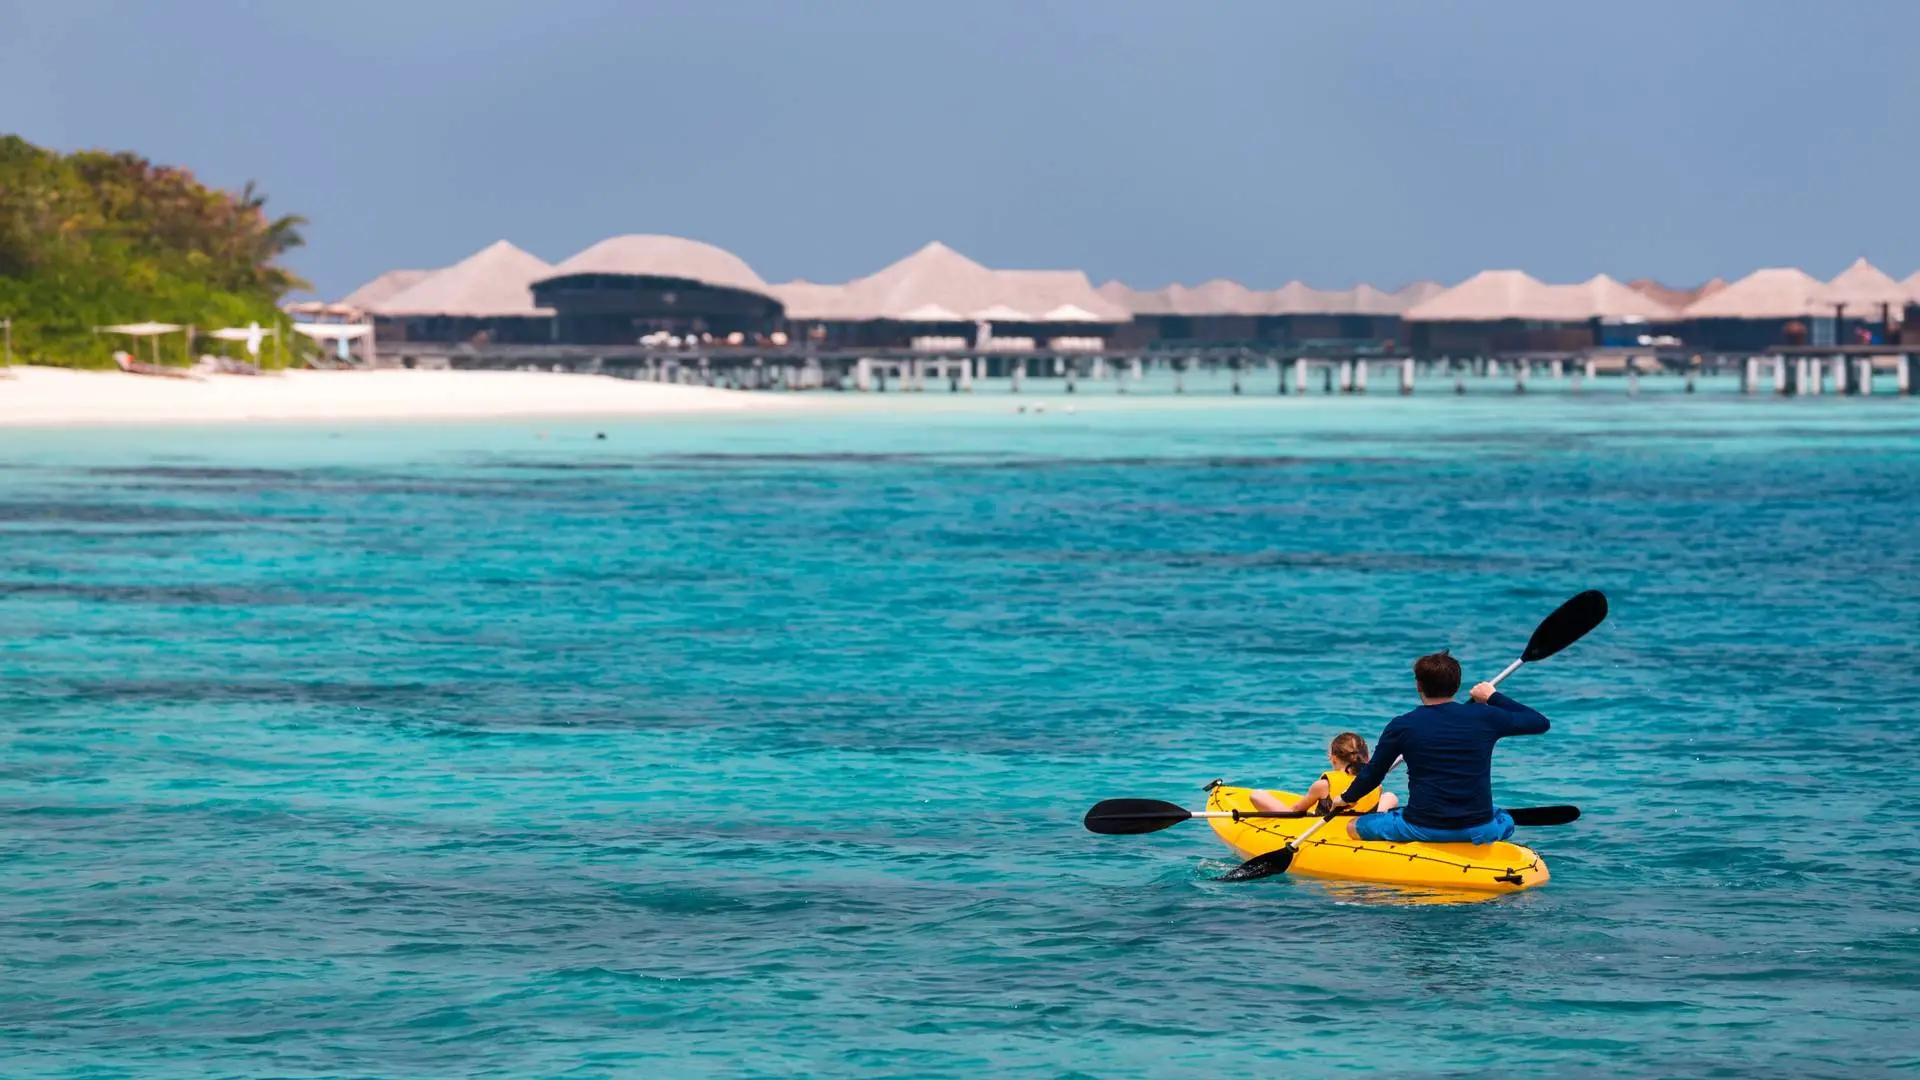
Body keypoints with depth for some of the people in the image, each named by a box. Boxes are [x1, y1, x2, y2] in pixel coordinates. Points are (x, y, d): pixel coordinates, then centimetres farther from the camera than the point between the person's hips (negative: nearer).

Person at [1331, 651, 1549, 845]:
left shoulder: (1401, 727, -4)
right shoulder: (1484, 717, -1)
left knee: (1353, 827, 18)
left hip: (1423, 830, -2)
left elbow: (1372, 775, 7)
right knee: (1506, 821, 37)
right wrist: (1494, 697, 22)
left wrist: (1348, 797, 28)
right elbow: (1540, 723, 12)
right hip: (1479, 830, 2)